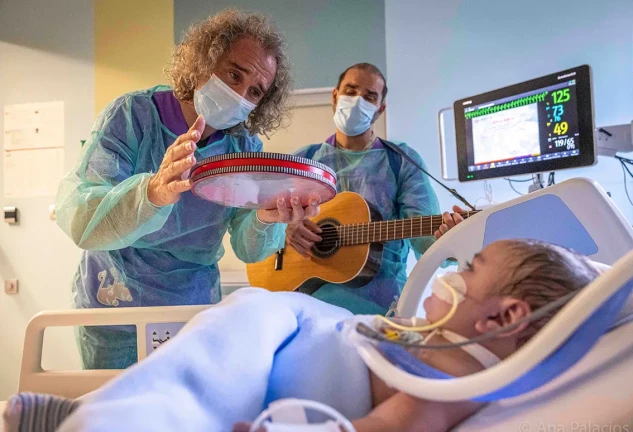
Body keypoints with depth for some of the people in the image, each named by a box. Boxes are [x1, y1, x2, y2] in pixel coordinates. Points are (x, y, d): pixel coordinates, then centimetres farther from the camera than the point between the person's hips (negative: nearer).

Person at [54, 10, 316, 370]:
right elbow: (75, 217, -29)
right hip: (115, 310, -2)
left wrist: (265, 220, -35)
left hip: (197, 310, 3)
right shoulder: (134, 115, -17)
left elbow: (247, 249, -12)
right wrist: (154, 191, -48)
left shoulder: (246, 148, -7)